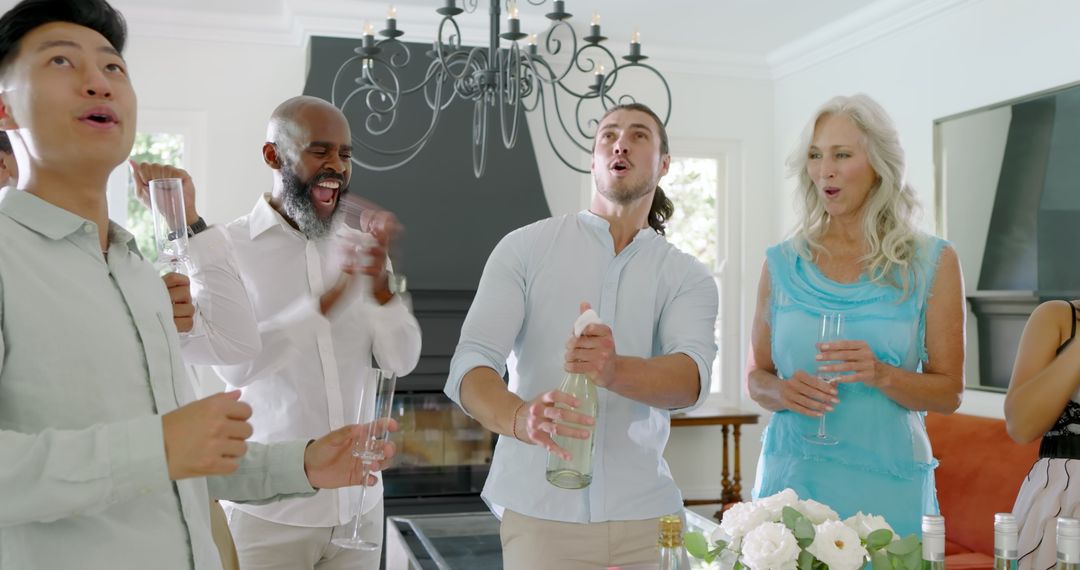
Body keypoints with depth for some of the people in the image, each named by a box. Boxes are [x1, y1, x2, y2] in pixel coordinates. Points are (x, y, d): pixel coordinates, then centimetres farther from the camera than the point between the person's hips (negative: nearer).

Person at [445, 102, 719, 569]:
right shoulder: (526, 247, 0)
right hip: (538, 512, -1)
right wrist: (518, 417, -32)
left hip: (643, 516, 2)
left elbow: (692, 379, -15)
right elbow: (470, 365, -10)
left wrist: (614, 370, -36)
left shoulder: (687, 277, 4)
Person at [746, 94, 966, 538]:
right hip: (792, 478, 1)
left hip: (885, 484, -1)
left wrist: (880, 374, -18)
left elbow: (949, 392, 0)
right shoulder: (783, 263, 3)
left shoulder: (932, 263, -1)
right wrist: (781, 391, -12)